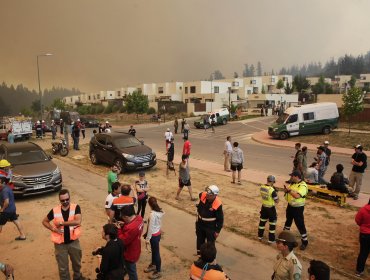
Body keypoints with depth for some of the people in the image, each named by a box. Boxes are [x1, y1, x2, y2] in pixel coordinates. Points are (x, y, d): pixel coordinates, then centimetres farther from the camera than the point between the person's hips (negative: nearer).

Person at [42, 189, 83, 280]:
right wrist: (53, 229, -10)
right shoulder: (55, 210, -8)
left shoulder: (76, 207, -13)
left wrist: (61, 223, -23)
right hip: (60, 243, 0)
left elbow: (78, 221, -27)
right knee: (63, 267, 13)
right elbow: (44, 221, 7)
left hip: (73, 241, 0)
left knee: (77, 262, 23)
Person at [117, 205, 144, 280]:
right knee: (132, 269, 31)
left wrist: (119, 229, -18)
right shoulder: (139, 218, -13)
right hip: (134, 250, 9)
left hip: (130, 254, -9)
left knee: (131, 271, 15)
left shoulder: (131, 228, -39)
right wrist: (124, 225, -7)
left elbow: (122, 241, -27)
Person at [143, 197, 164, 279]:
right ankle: (153, 265, 44)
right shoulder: (160, 211, -3)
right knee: (154, 250, 25)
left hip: (154, 235, -9)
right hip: (157, 233, 9)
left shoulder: (152, 214, -28)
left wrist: (147, 238, -13)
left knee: (156, 252, 6)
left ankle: (158, 272, 20)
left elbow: (151, 227, -23)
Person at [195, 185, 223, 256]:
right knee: (200, 240, 21)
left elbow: (220, 219, -16)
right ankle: (200, 255, 41)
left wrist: (218, 231, -11)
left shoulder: (217, 204, -29)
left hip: (210, 227, -5)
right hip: (200, 224, 5)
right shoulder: (203, 195, -19)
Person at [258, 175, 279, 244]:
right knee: (272, 224, 9)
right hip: (271, 208, -6)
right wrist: (276, 192, -9)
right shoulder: (272, 190, -27)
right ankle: (271, 240, 18)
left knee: (262, 222, 21)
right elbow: (277, 201, -19)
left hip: (264, 207, 6)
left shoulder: (261, 187, -7)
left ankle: (260, 236, 34)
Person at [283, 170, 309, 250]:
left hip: (298, 208, -8)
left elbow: (297, 196, -34)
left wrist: (289, 190, -28)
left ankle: (304, 242, 14)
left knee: (300, 225, 0)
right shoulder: (293, 183, 3)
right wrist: (286, 189, -10)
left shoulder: (303, 186, -23)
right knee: (288, 221, 23)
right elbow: (289, 192, 12)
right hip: (290, 206, 8)